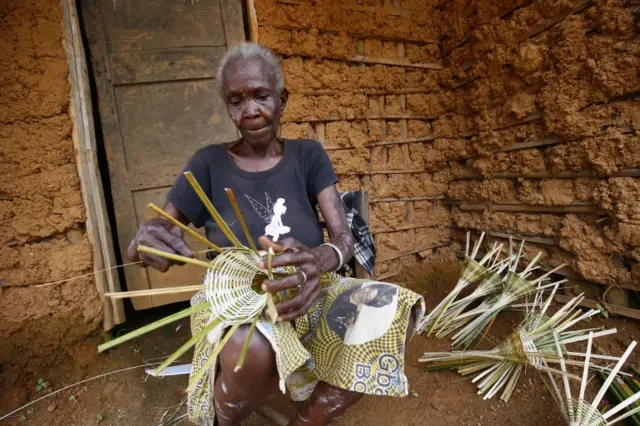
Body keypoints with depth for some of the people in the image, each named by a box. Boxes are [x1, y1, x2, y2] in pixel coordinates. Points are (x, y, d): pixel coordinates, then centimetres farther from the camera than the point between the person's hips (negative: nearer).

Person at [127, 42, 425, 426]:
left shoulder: (308, 155, 1)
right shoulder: (210, 163, -2)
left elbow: (344, 236, -8)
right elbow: (140, 246, -3)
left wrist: (319, 259, -33)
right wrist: (146, 240, -29)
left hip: (305, 294, 3)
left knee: (396, 314, -21)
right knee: (252, 350, -36)